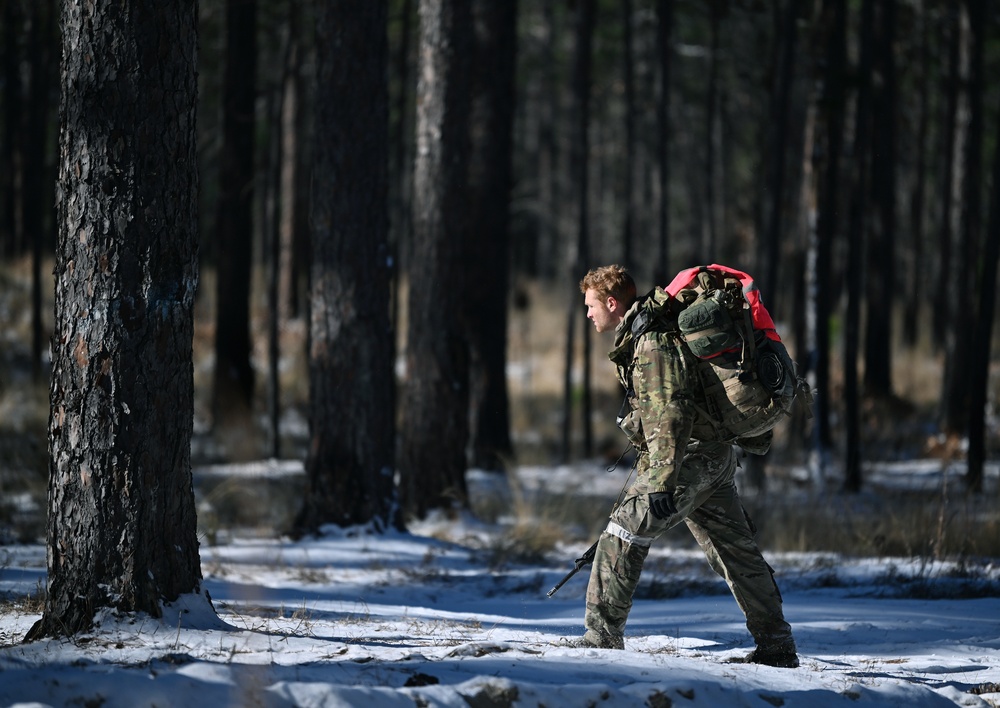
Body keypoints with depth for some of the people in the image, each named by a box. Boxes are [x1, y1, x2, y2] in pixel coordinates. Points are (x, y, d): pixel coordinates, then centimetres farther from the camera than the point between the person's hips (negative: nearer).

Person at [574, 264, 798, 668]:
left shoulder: (652, 342, -17)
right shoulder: (646, 333, 16)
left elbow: (668, 415, -26)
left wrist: (662, 482, -31)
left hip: (688, 456, -10)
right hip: (717, 456, 10)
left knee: (622, 539, -8)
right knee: (735, 550, 12)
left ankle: (603, 637, -8)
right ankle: (777, 647, 14)